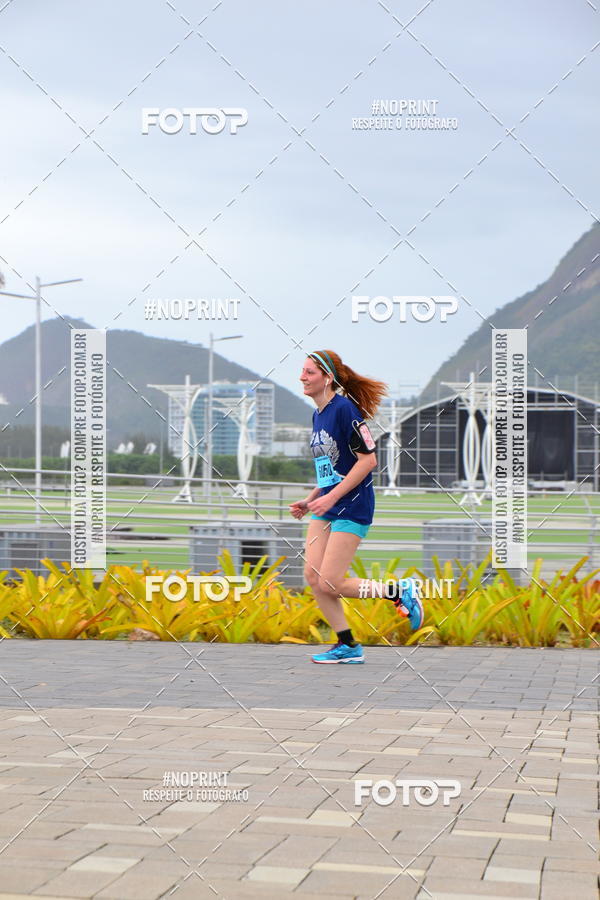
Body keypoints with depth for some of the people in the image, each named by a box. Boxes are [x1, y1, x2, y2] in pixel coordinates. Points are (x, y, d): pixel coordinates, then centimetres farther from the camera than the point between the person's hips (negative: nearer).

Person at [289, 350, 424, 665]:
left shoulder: (345, 408, -16)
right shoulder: (318, 415, 12)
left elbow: (368, 459, -19)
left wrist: (331, 497, -20)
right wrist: (310, 500, 13)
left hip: (352, 508, -9)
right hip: (326, 508, 9)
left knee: (330, 583, -10)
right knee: (313, 576, 1)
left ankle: (400, 592, 8)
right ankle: (348, 646, 12)